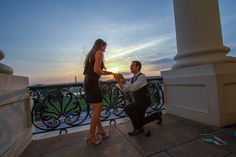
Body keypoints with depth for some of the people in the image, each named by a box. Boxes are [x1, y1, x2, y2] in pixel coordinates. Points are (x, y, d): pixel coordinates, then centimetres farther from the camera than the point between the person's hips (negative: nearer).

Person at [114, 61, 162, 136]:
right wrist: (119, 81, -14)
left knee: (127, 108, -26)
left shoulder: (142, 76, -19)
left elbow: (133, 88, -34)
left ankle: (137, 128, -7)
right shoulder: (133, 79, 7)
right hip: (138, 101, 9)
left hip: (144, 101, -9)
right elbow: (124, 89, 1)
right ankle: (157, 115, 37)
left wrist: (123, 80, -37)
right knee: (140, 122, 18)